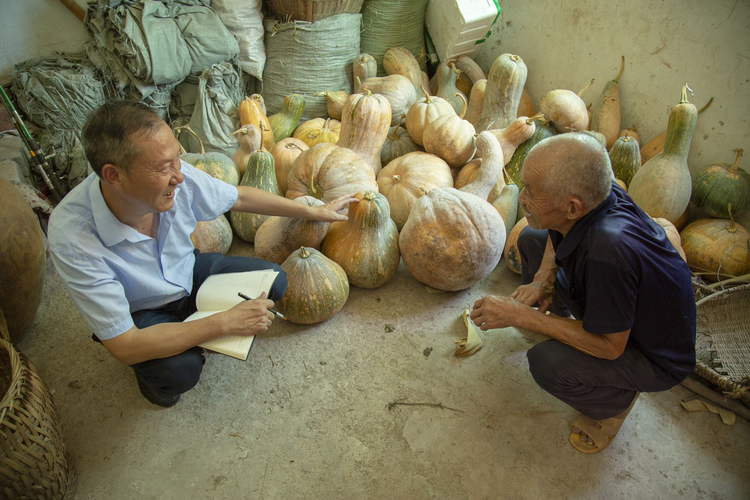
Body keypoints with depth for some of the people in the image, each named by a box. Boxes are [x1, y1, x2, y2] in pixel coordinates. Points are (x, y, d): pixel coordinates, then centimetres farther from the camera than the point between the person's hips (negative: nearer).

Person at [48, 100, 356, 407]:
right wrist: (225, 323, -36)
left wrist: (313, 212, 2)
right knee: (181, 370, -31)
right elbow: (123, 347, -34)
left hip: (187, 271, 5)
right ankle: (151, 371, 7)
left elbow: (239, 198, -5)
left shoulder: (173, 176, -27)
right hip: (140, 312, -4)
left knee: (273, 282, -10)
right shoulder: (72, 237, -37)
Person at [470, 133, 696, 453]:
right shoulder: (590, 197, -20)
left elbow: (608, 346, -31)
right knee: (530, 239, 4)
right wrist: (542, 278, -12)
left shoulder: (609, 250, -43)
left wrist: (519, 315, -30)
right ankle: (558, 317, 25)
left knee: (547, 362, -33)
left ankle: (616, 403, 1)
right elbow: (556, 236, 5)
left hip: (656, 359, -7)